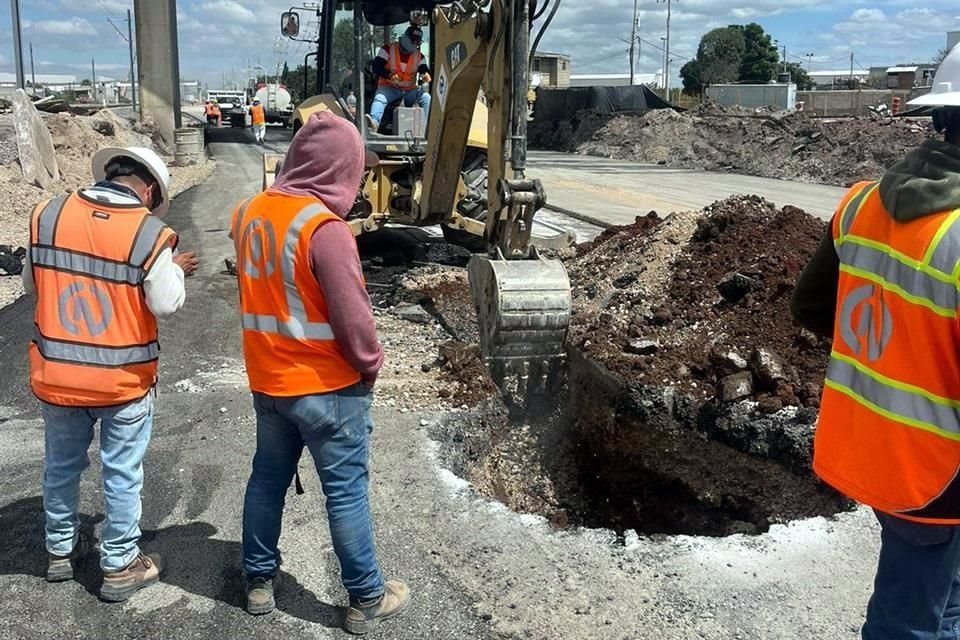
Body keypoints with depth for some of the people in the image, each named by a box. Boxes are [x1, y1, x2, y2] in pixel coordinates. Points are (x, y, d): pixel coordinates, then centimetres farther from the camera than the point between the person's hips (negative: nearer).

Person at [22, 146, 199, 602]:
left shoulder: (48, 215, -4)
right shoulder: (149, 233, -16)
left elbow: (32, 284, 7)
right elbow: (167, 305, -13)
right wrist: (175, 270, 4)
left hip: (55, 373, 4)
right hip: (124, 379, -4)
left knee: (61, 465, 22)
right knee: (122, 475, 11)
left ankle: (60, 549, 40)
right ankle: (120, 567, 24)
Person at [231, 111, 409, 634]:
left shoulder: (249, 212, 1)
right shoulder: (324, 228, -23)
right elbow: (352, 318, -21)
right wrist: (370, 364, -5)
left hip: (267, 379, 7)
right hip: (326, 386, -7)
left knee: (268, 477, 20)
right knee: (346, 491, 5)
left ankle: (259, 579, 35)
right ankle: (366, 599, 19)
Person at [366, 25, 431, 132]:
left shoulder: (419, 56, 12)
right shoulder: (388, 49, -1)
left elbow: (425, 69, -1)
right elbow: (376, 67, -10)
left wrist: (426, 75, -29)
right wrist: (389, 75, -30)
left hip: (410, 89, 3)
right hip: (389, 87, -3)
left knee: (427, 98, -22)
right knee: (379, 98, -34)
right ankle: (374, 121, -59)